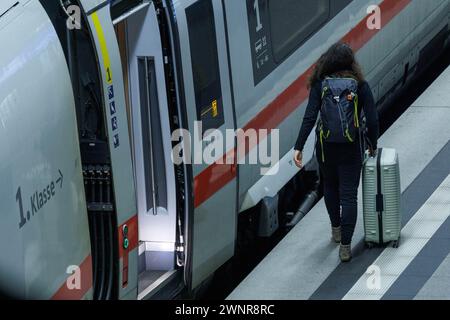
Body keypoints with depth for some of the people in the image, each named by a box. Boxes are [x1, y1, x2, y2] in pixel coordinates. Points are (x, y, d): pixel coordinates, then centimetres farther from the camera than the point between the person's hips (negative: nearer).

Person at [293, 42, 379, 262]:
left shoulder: (320, 85, -8)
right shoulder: (360, 86, -8)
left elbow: (310, 118, -15)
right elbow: (372, 120, -8)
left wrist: (299, 147, -15)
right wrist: (372, 145, 7)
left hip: (325, 147, 1)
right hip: (351, 149, -1)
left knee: (330, 187, 26)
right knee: (348, 195, 3)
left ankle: (336, 229, 41)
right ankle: (345, 246, -2)